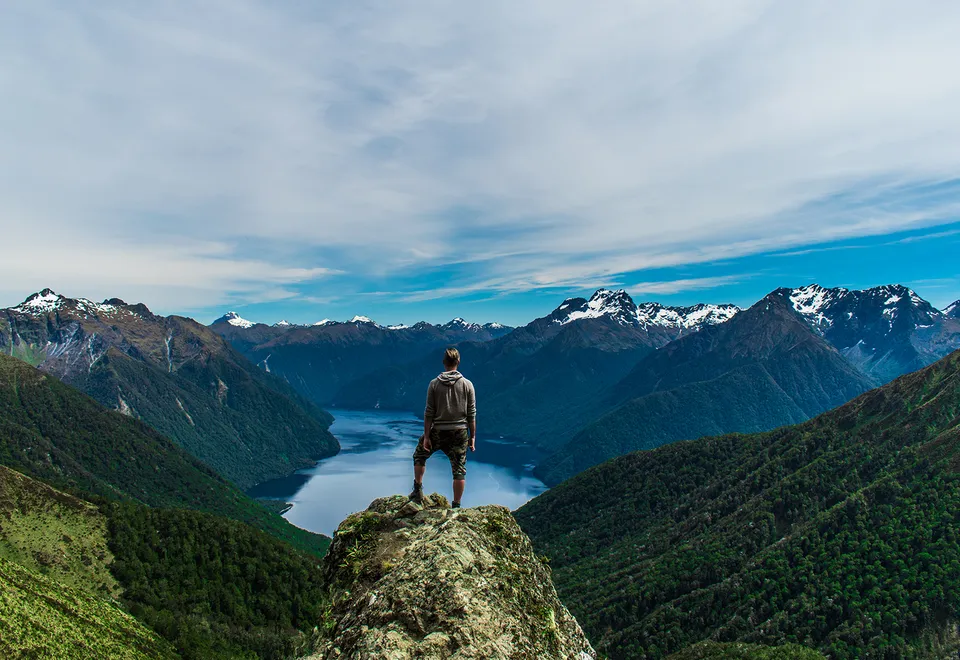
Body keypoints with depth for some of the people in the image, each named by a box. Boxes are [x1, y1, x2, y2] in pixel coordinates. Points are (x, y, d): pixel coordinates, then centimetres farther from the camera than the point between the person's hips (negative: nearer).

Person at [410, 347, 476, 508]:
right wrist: (472, 437, 5)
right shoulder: (467, 385, -3)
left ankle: (418, 491, 27)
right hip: (460, 433, 1)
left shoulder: (434, 384, -5)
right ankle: (456, 506, 14)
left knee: (419, 456, 24)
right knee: (459, 470, 9)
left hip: (438, 431, 0)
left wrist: (426, 436, -1)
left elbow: (429, 413, -5)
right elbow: (471, 414, -2)